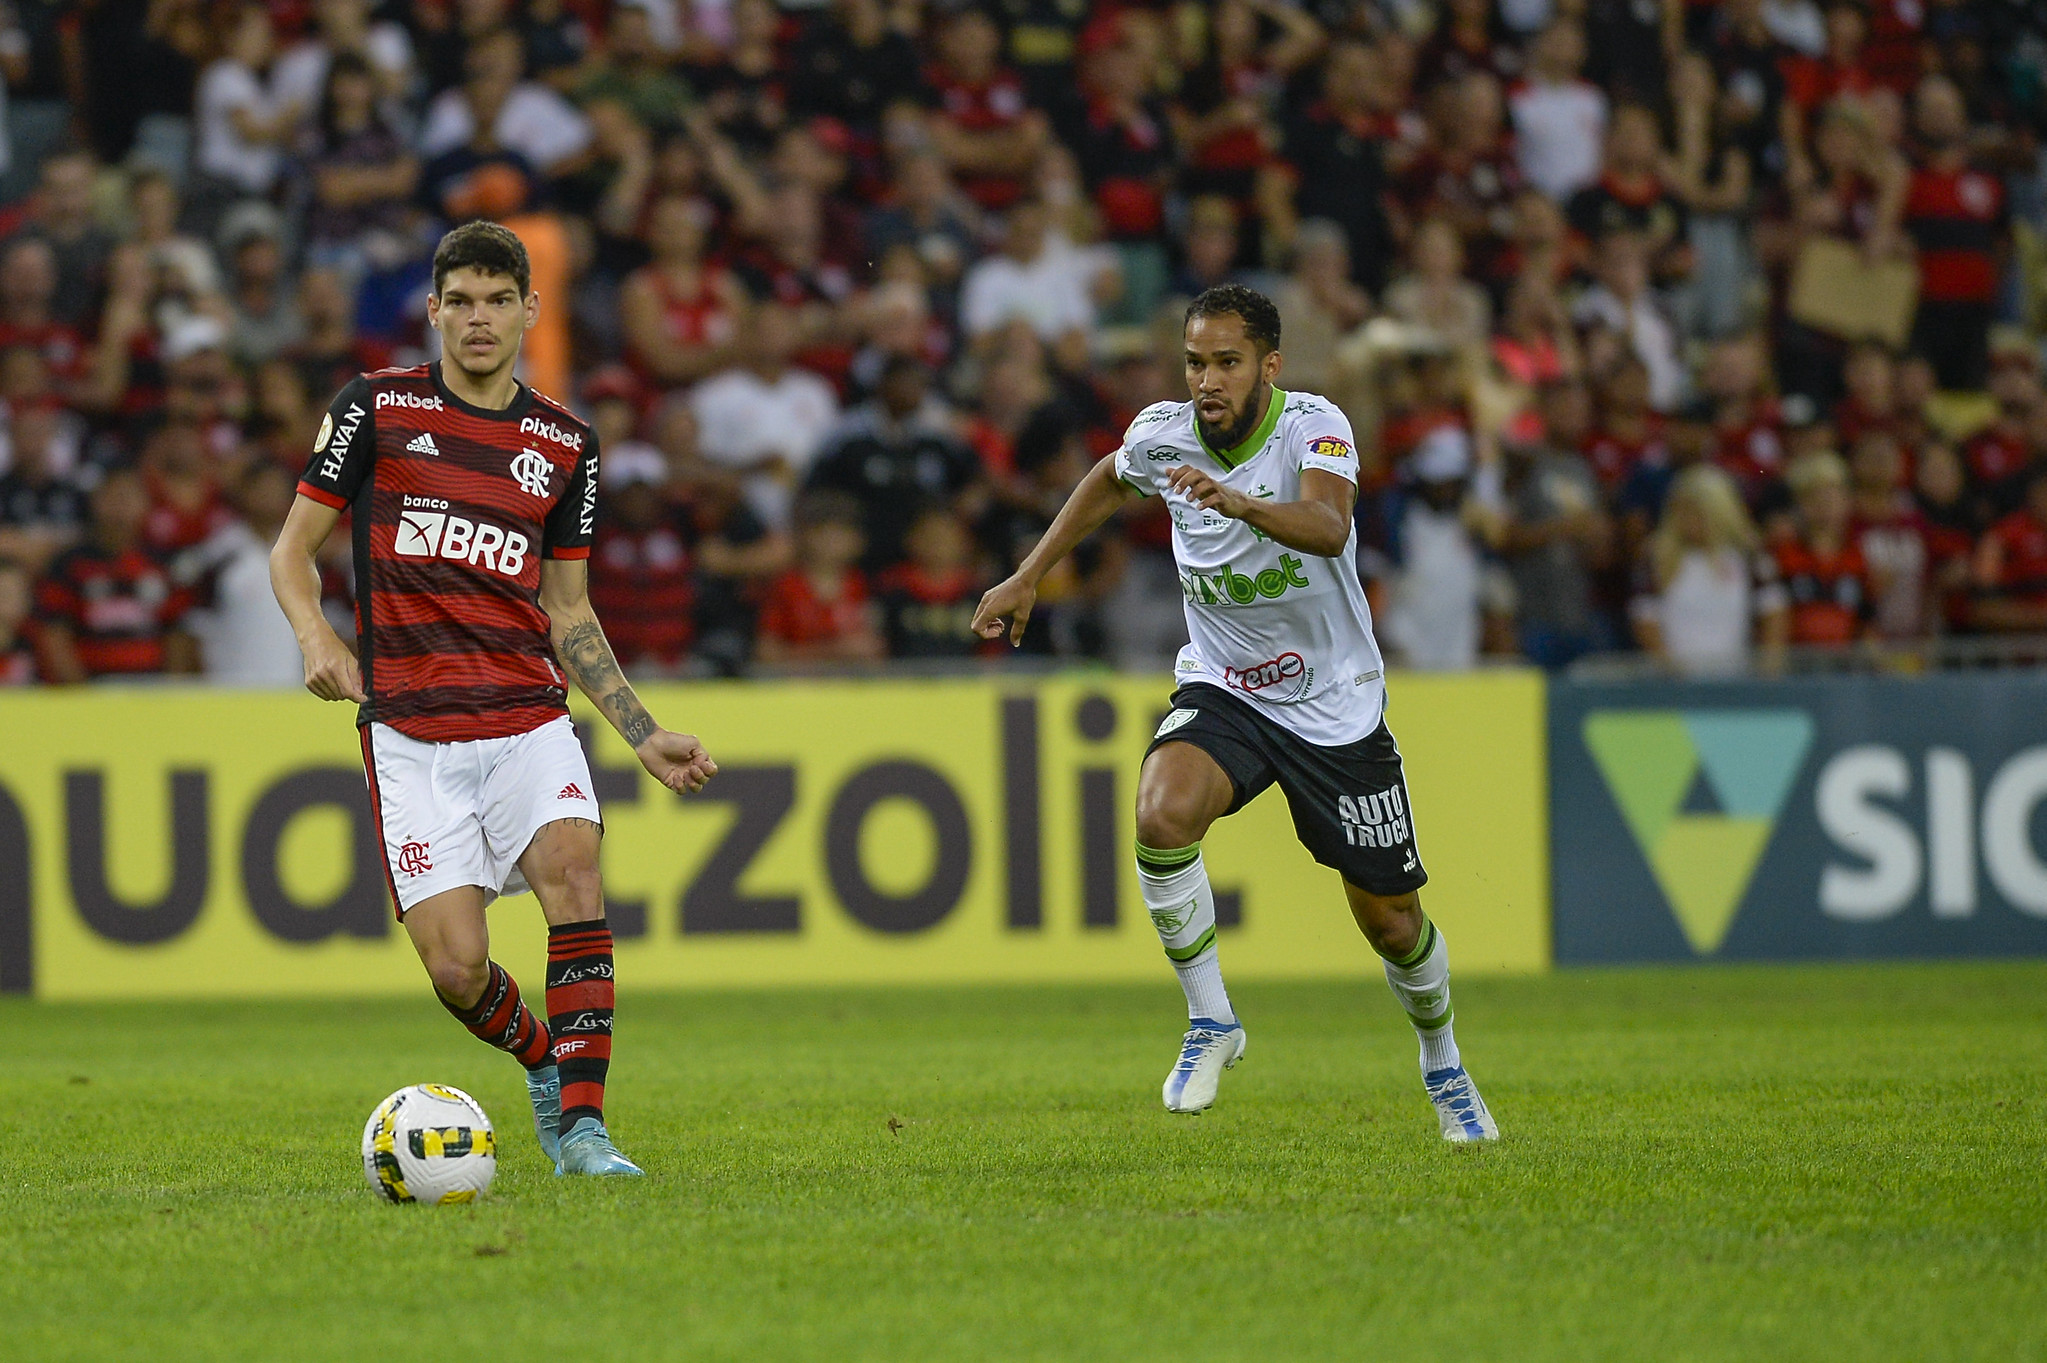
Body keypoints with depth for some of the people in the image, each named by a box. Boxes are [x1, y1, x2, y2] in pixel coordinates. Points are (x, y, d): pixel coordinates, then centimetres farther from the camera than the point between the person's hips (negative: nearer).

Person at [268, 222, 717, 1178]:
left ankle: (581, 1128, -21)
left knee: (573, 872, -26)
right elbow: (293, 545, 6)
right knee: (456, 969, -10)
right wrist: (316, 636, -14)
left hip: (530, 717, 2)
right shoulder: (377, 408, 3)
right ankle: (543, 1062, 24)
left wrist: (644, 735, 12)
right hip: (409, 731, -2)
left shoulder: (565, 444, 12)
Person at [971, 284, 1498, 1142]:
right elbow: (1109, 483, 17)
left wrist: (1243, 504, -61)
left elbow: (1327, 525, -43)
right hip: (1221, 690, 2)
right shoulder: (1162, 435, -9)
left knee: (1390, 919, 4)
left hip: (1336, 707, -2)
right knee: (1162, 814, -30)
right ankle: (1209, 1021, -13)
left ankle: (1441, 1062, 35)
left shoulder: (1314, 428, -21)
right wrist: (1029, 578, 16)